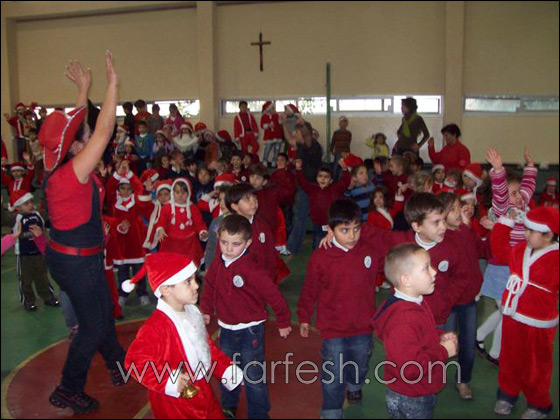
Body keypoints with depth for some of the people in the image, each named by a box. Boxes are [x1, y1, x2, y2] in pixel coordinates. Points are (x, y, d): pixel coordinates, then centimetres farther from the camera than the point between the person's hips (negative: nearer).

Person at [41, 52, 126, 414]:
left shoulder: (61, 166, -3)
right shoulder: (71, 173, -27)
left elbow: (74, 124, 12)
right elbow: (104, 132, -30)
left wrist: (84, 89, 18)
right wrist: (113, 84, -23)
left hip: (77, 255, 9)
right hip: (77, 260, -9)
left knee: (104, 312, 24)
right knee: (94, 326, 7)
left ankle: (118, 366, 45)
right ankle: (68, 391, 23)